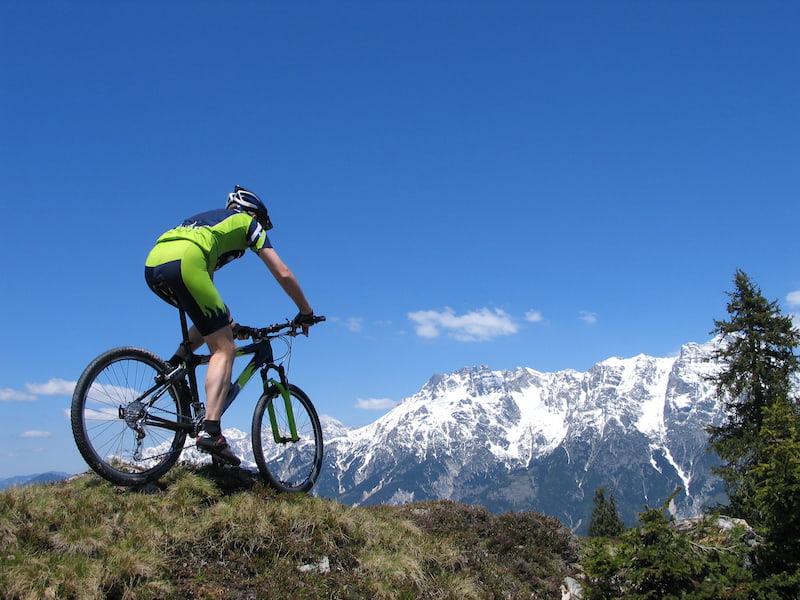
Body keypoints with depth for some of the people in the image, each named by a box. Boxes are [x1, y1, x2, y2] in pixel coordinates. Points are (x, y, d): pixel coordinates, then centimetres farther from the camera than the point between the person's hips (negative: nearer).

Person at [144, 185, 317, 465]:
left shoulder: (209, 220, 39)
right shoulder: (248, 223, 21)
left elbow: (206, 287, 42)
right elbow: (283, 274, 14)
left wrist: (226, 322, 46)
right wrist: (306, 312, 25)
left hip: (153, 265, 8)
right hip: (183, 262, -8)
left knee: (214, 323, 31)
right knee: (225, 349, -3)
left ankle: (175, 364, 15)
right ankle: (211, 431, -17)